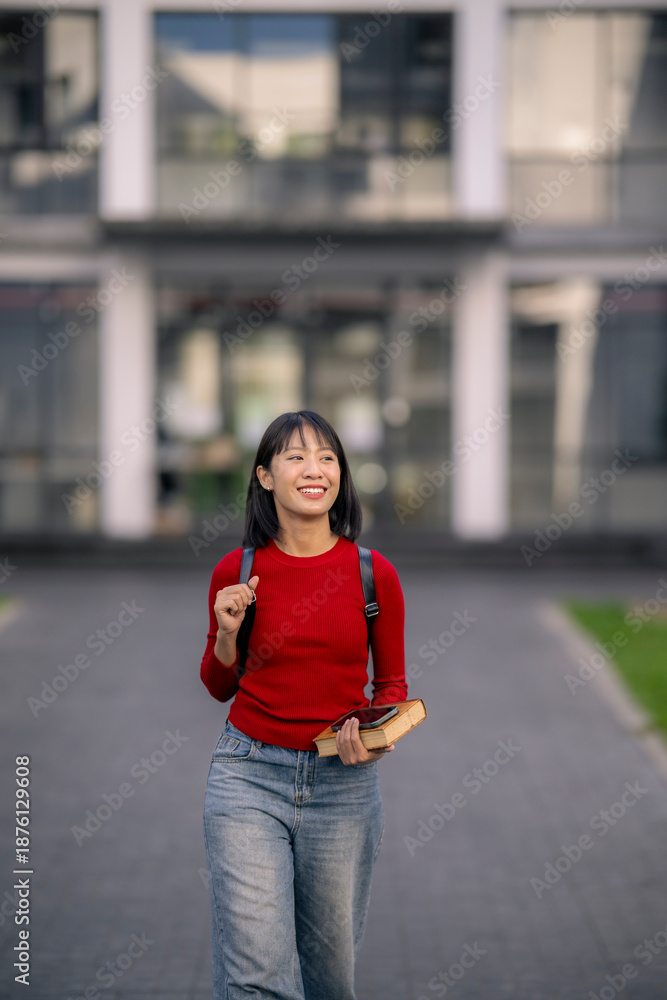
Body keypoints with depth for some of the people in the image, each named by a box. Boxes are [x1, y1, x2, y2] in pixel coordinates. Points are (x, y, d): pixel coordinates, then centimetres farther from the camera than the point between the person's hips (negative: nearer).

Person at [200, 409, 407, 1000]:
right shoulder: (237, 573, -2)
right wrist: (228, 632, -9)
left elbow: (392, 682, 10)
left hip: (344, 781, 1)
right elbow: (220, 686, 10)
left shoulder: (374, 574, -3)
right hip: (250, 774, -1)